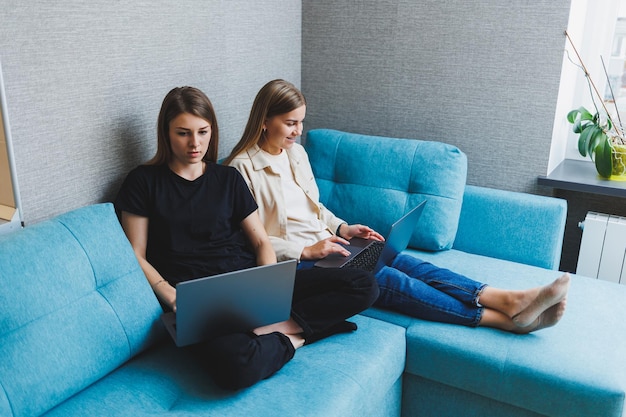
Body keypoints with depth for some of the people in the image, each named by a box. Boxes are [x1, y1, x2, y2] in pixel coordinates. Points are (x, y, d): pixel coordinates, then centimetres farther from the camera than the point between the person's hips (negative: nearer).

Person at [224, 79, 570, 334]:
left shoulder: (296, 152, 12)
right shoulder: (243, 168, -11)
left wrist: (342, 228, 3)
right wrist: (306, 250, -22)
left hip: (321, 246, 7)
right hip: (292, 261, -7)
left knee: (400, 260, -16)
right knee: (384, 278, -24)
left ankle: (510, 300, -27)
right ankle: (503, 318, -28)